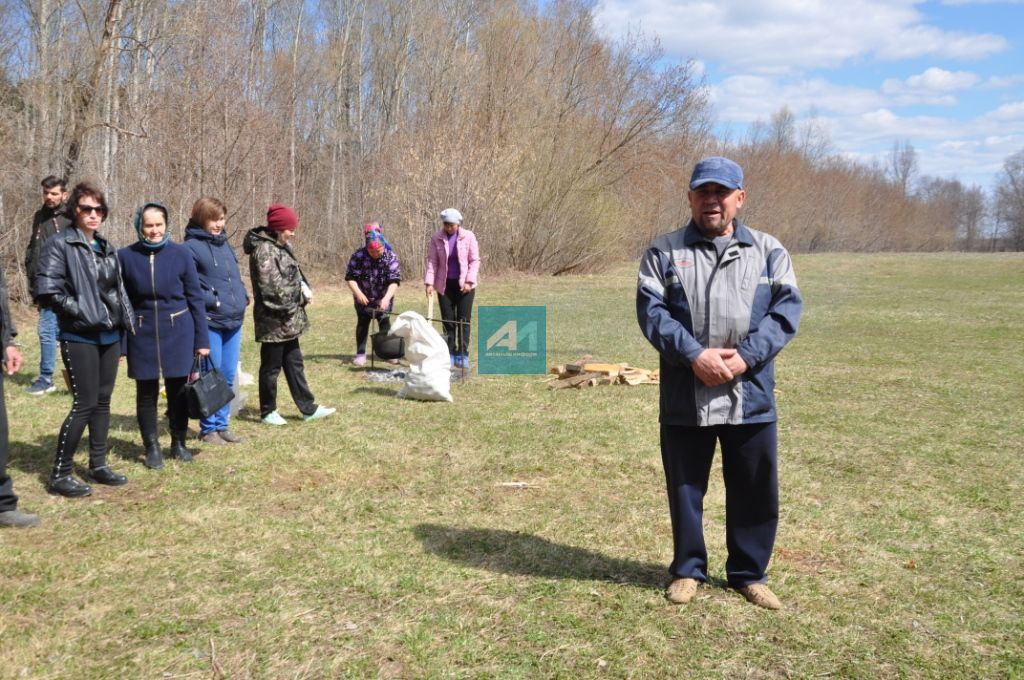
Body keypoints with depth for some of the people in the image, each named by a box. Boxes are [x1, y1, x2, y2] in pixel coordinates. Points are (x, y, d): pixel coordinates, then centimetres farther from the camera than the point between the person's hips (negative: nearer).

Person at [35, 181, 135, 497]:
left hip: (109, 336, 7)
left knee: (102, 401, 12)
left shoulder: (107, 249, 13)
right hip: (79, 338, -7)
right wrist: (82, 311, -16)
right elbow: (47, 291, -16)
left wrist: (126, 323, 11)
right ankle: (60, 474, 4)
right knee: (84, 404, -7)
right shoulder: (60, 245, -8)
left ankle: (98, 465, 24)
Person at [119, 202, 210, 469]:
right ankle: (152, 447, 23)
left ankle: (179, 443, 26)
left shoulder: (181, 254, -4)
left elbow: (195, 298, 0)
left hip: (178, 333, 0)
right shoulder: (125, 256, -4)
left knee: (178, 389, 9)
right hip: (142, 335, 0)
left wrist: (202, 339, 0)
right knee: (146, 392, 9)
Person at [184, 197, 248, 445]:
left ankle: (221, 425, 23)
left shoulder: (224, 244, 15)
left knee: (228, 377, 12)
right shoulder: (192, 247, -9)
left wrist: (243, 297, 7)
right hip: (209, 322, -7)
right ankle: (208, 428, 12)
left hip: (234, 321, 7)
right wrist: (215, 301, -15)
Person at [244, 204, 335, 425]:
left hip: (288, 319, 10)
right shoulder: (264, 250, -18)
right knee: (271, 366, 4)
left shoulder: (281, 246, 11)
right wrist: (299, 295, -14)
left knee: (294, 363, 14)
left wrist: (304, 287, -3)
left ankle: (308, 408, 22)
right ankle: (268, 412, 17)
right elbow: (272, 287, -23)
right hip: (274, 319, -10)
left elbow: (294, 273, 17)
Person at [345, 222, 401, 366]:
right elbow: (351, 277, -18)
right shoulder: (358, 256, -22)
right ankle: (361, 354, 10)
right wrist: (358, 293, -34)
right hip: (363, 298, 0)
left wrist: (386, 298, -41)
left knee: (384, 322, 4)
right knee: (362, 323, 4)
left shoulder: (391, 257, -21)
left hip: (383, 298, 0)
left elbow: (394, 281, -26)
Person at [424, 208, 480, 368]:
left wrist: (469, 281, -11)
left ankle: (463, 355, 7)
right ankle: (450, 354, 14)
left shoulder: (468, 237, -5)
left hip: (464, 284, -1)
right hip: (445, 285, 1)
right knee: (447, 320, 5)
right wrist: (429, 282, -11)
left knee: (463, 320, 1)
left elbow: (474, 260, -4)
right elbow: (432, 262, -3)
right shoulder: (436, 239, -2)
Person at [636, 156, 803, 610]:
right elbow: (651, 310, -6)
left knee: (756, 491, 10)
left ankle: (749, 573, 29)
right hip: (684, 397, -1)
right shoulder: (664, 252, 4)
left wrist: (746, 356, -14)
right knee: (685, 488, 11)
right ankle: (688, 570, 29)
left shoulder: (768, 250, 8)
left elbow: (787, 307, -1)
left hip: (751, 395, 1)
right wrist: (694, 354, -18)